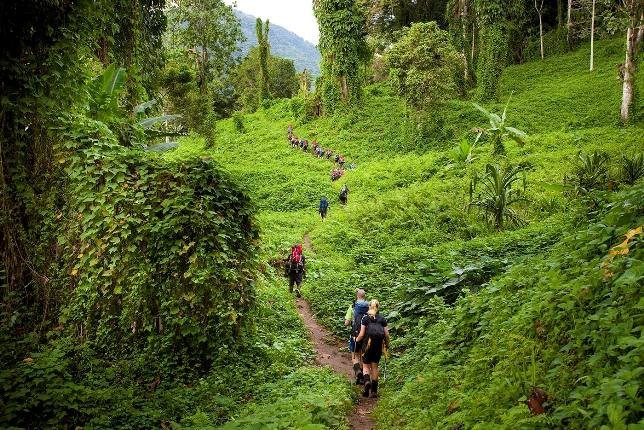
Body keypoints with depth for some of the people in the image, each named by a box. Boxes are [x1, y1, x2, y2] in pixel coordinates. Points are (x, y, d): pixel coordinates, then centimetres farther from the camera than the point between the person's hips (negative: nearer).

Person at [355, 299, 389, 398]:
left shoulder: (365, 318, -3)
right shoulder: (382, 319, 4)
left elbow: (361, 334, -6)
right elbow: (386, 334, 1)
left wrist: (356, 339, 14)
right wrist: (387, 344, 17)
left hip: (368, 345, -2)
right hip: (378, 346, 2)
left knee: (366, 366, 11)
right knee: (375, 367, 13)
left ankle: (367, 381, -18)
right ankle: (374, 390, 13)